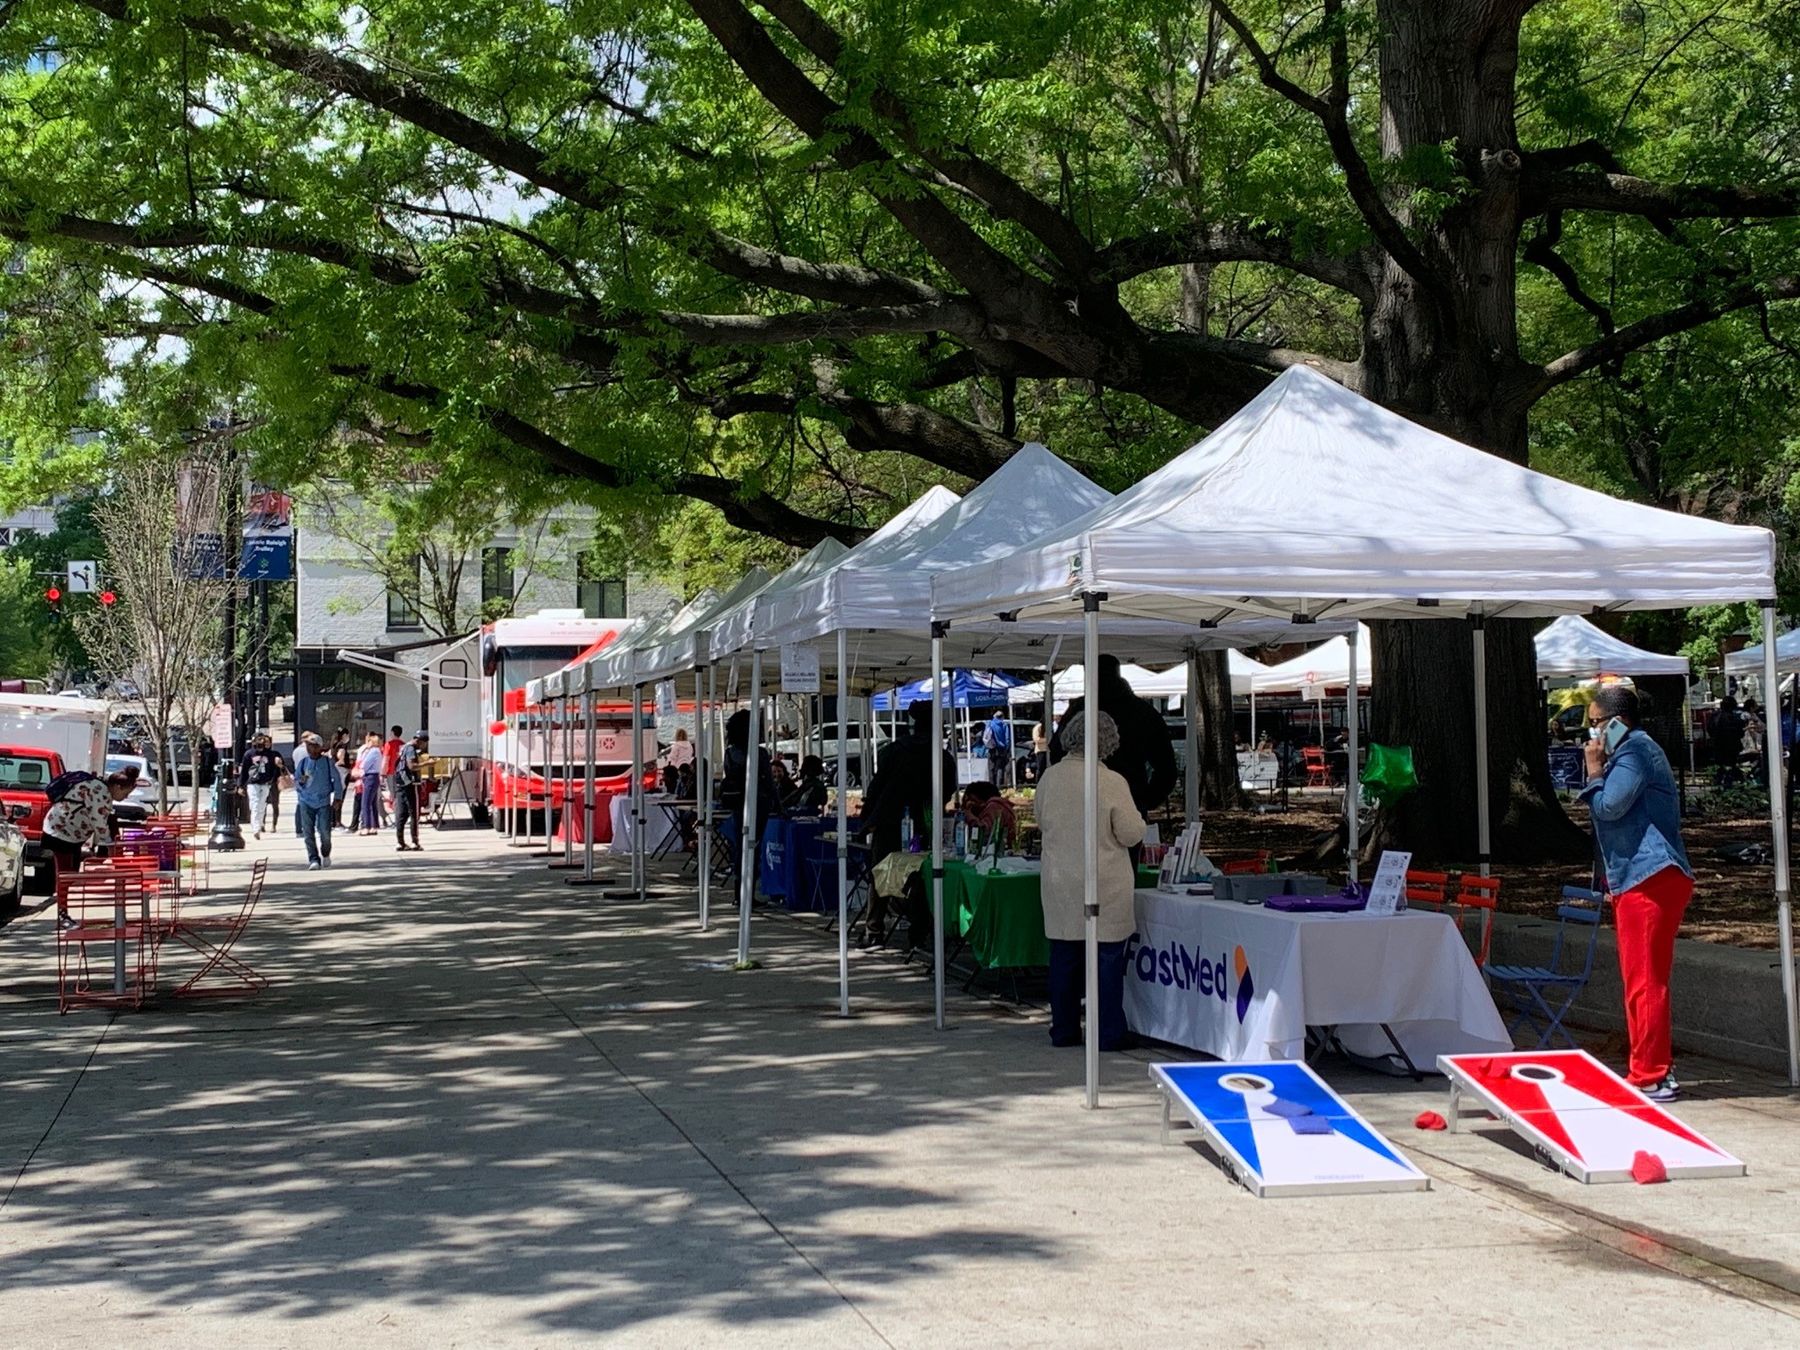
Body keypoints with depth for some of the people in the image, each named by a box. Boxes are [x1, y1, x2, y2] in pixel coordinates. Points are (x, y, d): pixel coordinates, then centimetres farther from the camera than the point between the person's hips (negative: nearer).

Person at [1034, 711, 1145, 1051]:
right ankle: (1109, 1032, 5)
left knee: (1063, 957, 11)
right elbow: (1132, 835, -8)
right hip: (1103, 886, -4)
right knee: (1108, 958, 3)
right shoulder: (1112, 782, -14)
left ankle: (1064, 1029, 18)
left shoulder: (1050, 778, -1)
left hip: (1060, 884, 4)